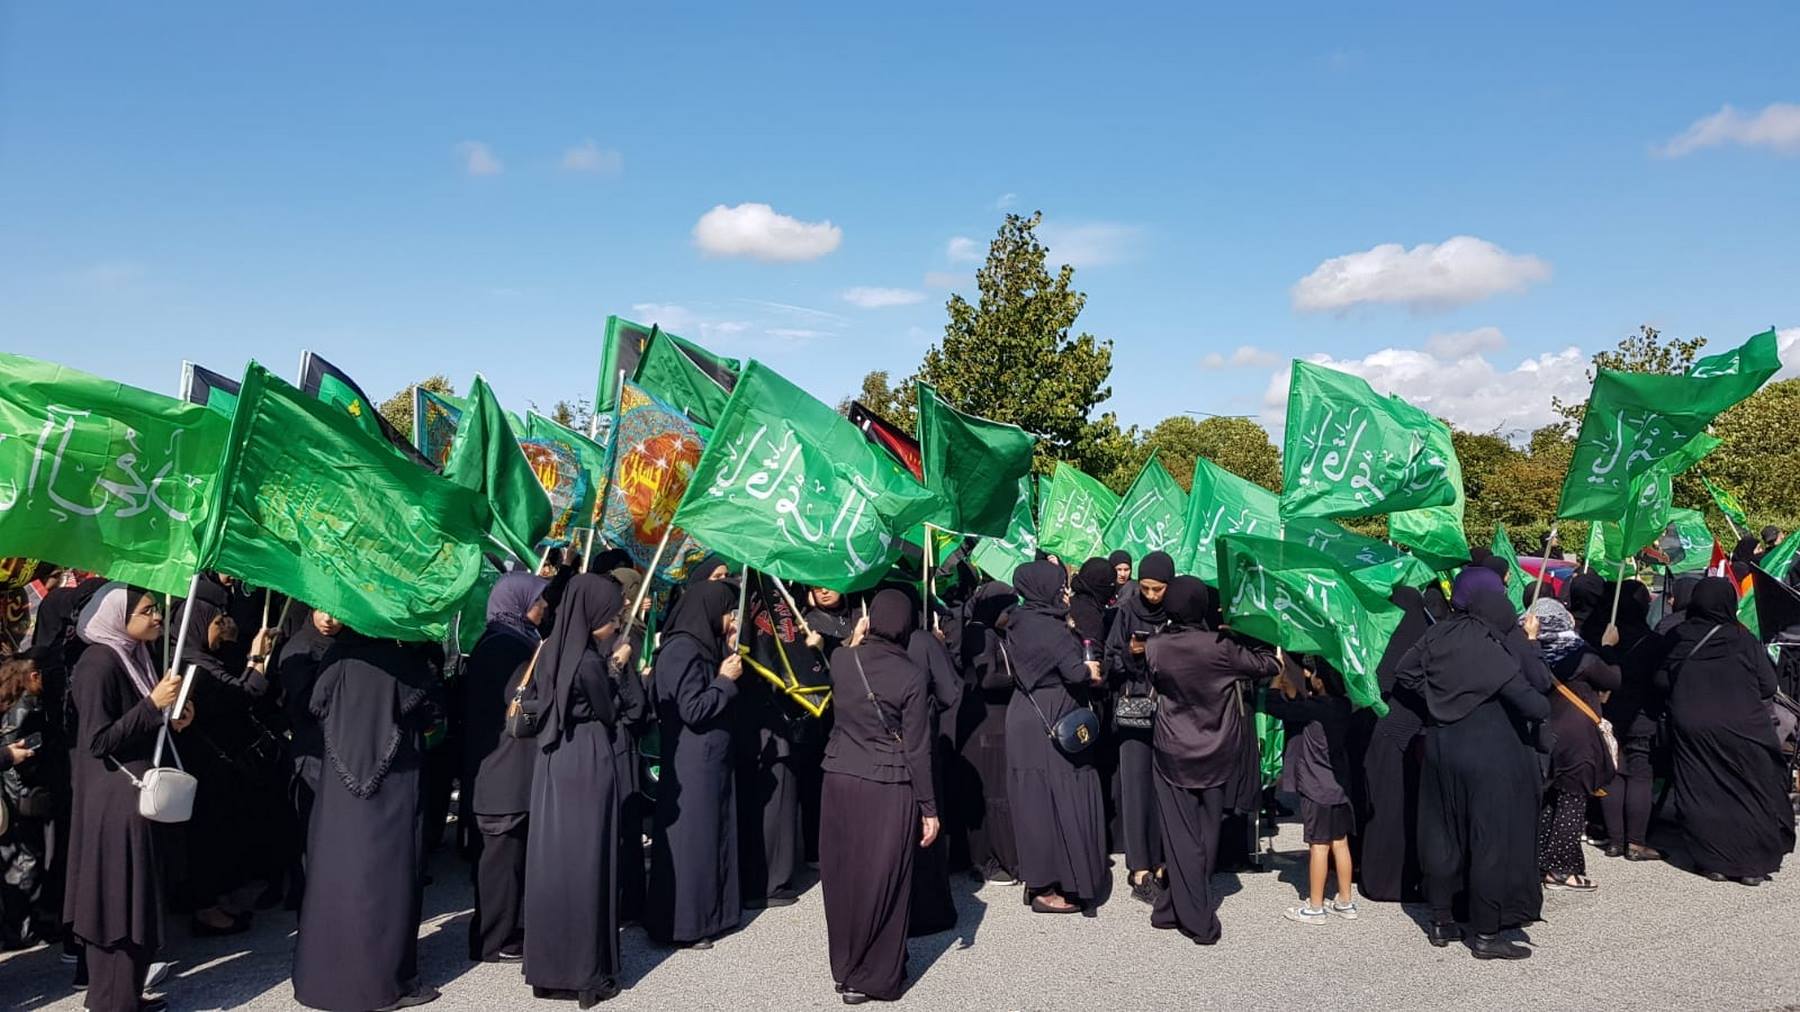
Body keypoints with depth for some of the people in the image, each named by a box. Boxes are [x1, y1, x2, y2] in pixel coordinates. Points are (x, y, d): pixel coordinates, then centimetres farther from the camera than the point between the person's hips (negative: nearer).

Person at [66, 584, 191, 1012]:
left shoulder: (133, 656, 10)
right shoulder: (99, 664, -17)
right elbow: (98, 740, -20)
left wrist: (171, 720, 3)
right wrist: (153, 704, -22)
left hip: (137, 794, 9)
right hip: (114, 800, -9)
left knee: (133, 899, 15)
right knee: (120, 900, 0)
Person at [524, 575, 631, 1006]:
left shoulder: (553, 650, 4)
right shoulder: (590, 661, -20)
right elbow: (610, 712, -8)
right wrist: (619, 667, 0)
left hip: (554, 761, 8)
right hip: (586, 764, -8)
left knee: (552, 857, 13)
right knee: (584, 860, 1)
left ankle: (547, 962, 24)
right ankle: (585, 970, 10)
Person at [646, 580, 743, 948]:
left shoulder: (703, 646, 9)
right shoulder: (681, 650, -19)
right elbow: (692, 710, -23)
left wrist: (729, 653, 5)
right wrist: (725, 680, -13)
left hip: (710, 759, 10)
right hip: (690, 763, -10)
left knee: (711, 832, 16)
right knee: (690, 838, 0)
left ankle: (708, 913, 28)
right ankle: (680, 925, 12)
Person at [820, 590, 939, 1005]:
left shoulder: (840, 659, -2)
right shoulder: (913, 675, -11)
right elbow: (917, 748, -9)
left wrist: (855, 641, 23)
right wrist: (929, 808, -3)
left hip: (841, 779, 4)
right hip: (889, 788, -3)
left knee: (844, 874, 16)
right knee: (882, 880, 7)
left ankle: (846, 967, 29)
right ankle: (874, 974, 16)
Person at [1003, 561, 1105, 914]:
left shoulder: (1022, 623, 9)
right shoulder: (1050, 629, -18)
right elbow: (1075, 671, -27)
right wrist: (1089, 670, -3)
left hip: (1026, 721, 9)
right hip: (1047, 727, -9)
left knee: (1036, 799, 14)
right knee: (1054, 800, -1)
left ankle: (1037, 881, 23)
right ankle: (1047, 890, 6)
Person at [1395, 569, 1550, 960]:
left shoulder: (1438, 635, -3)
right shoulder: (1494, 648, -20)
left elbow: (1404, 672, 7)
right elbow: (1533, 704, -20)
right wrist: (1544, 707, 2)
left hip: (1441, 747, 6)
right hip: (1490, 756, -6)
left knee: (1442, 832, 14)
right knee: (1492, 838, 4)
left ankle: (1441, 921, 24)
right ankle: (1486, 934, 10)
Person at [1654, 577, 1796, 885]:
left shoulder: (1676, 638, -5)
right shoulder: (1743, 640, -9)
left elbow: (1661, 681, 0)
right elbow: (1768, 686, -5)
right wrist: (1745, 692, 15)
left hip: (1691, 730, 1)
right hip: (1742, 731, -1)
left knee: (1703, 797, 8)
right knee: (1752, 796, 9)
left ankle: (1714, 862, 12)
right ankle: (1754, 865, 11)